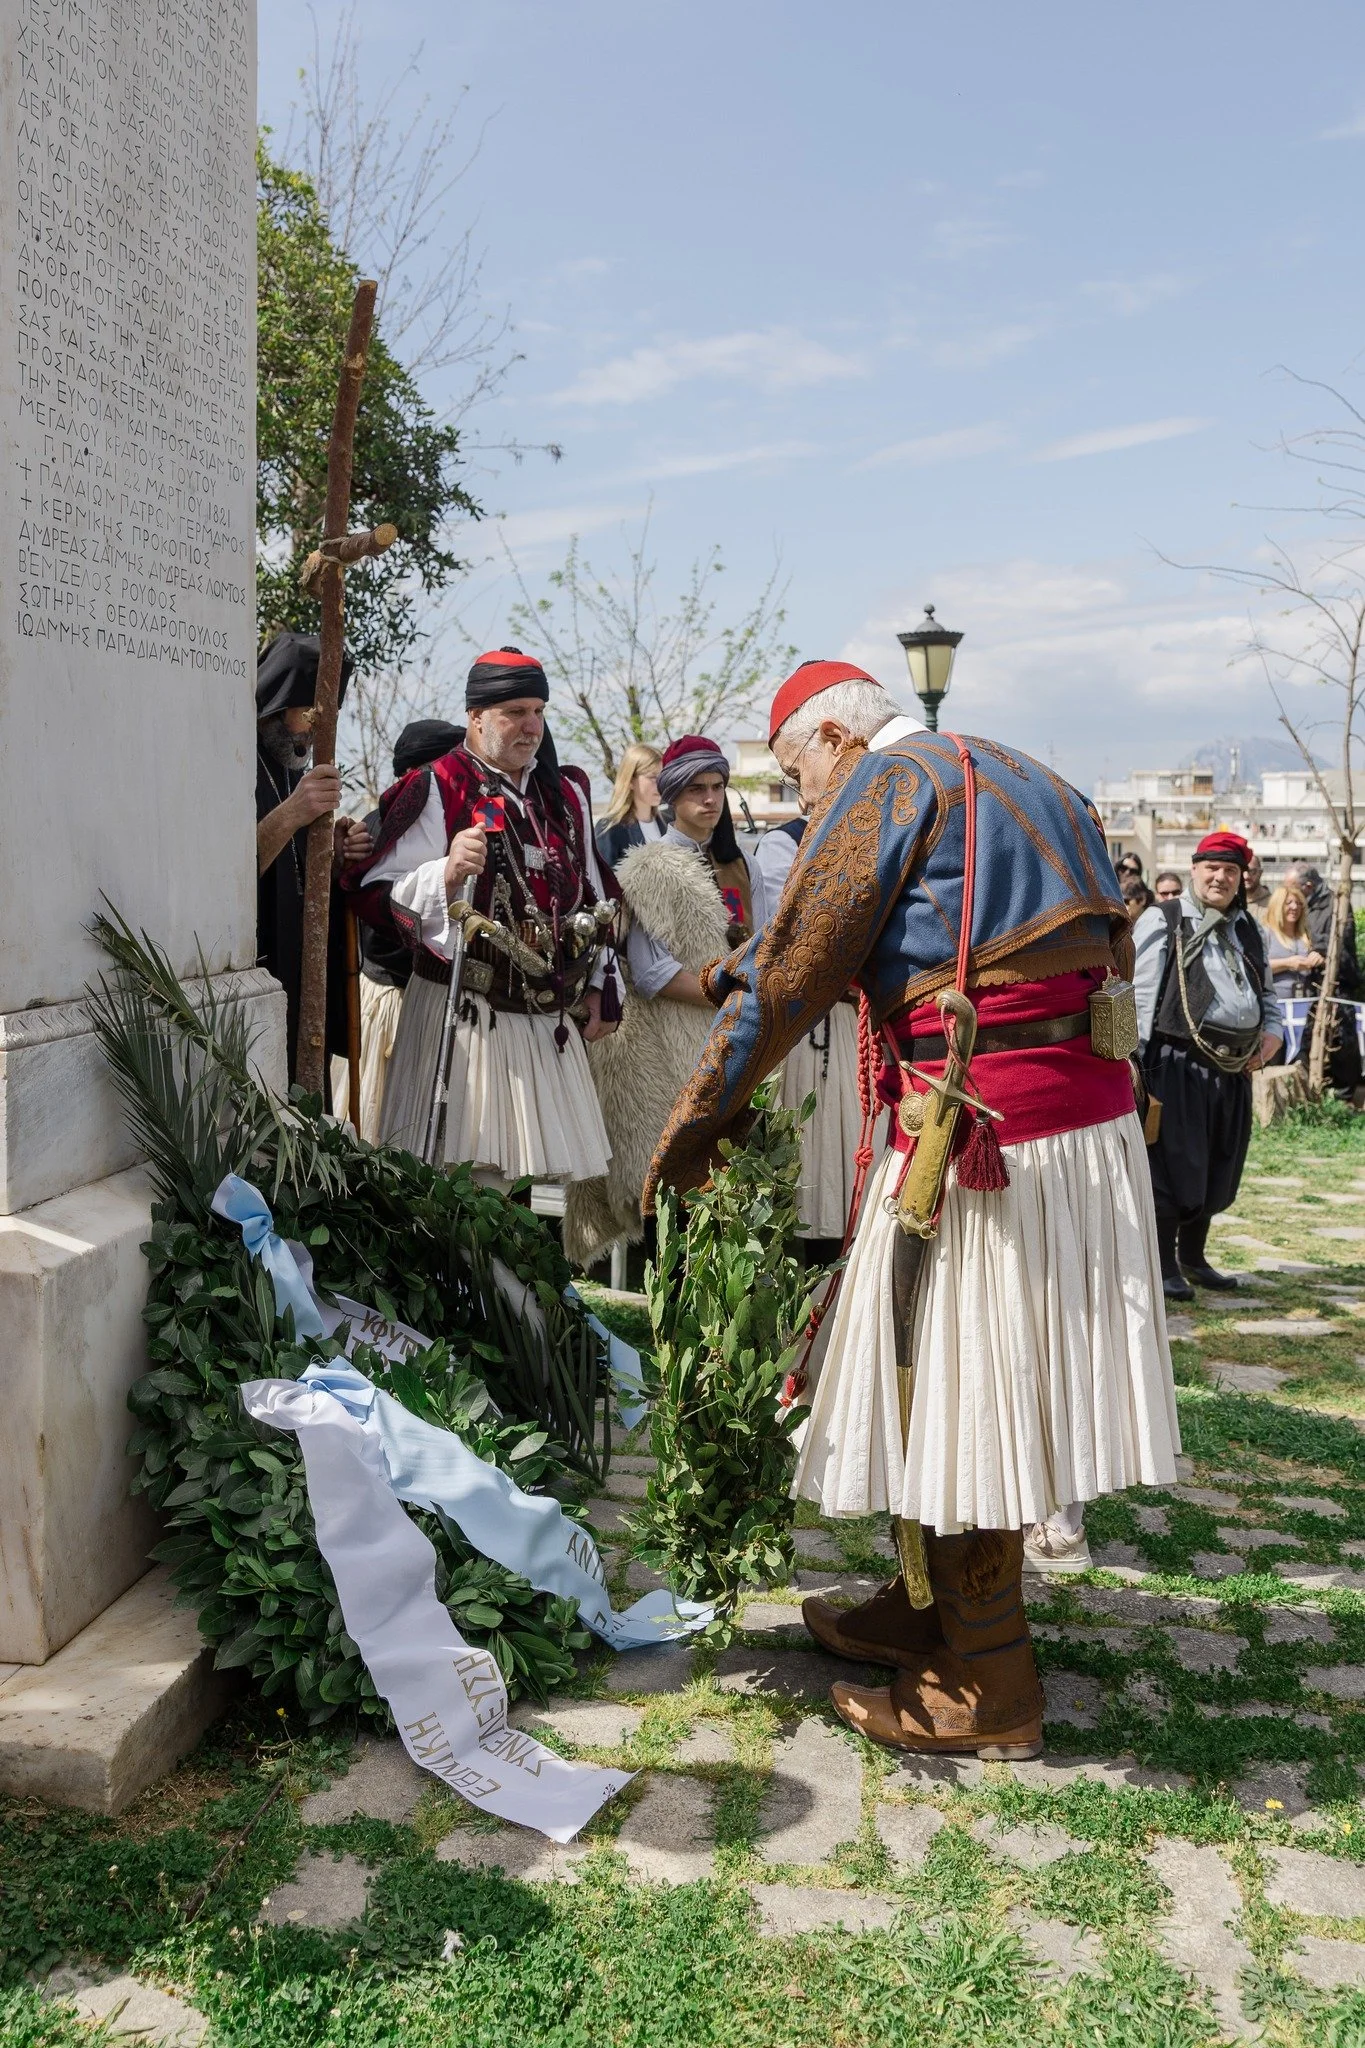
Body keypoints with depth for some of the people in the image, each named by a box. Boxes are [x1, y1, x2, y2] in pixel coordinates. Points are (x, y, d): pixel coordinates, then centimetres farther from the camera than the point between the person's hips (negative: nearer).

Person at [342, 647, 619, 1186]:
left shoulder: (565, 794, 16)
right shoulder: (435, 790, -4)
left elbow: (593, 897, 24)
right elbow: (377, 897, -11)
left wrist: (599, 988, 18)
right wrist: (446, 874, -29)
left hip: (549, 1020, 6)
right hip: (464, 1016, -6)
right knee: (463, 1179, -9)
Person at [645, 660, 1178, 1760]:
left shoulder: (887, 783, -5)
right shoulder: (1034, 784, 22)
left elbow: (789, 973, -9)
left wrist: (695, 1123, -1)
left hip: (979, 1138, -9)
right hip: (1094, 1117, 9)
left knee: (961, 1400, 2)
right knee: (984, 1395, 17)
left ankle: (987, 1688, 13)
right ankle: (927, 1612, 31)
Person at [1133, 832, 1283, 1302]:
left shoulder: (1249, 930, 16)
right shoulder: (1162, 921, -5)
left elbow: (1267, 990, 26)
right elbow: (1140, 994, -10)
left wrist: (1273, 1031, 6)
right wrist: (1135, 1061, -16)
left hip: (1233, 1069, 7)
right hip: (1176, 1064, -7)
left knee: (1213, 1168, 15)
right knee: (1172, 1164, -1)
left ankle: (1193, 1257, 30)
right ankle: (1165, 1267, 9)